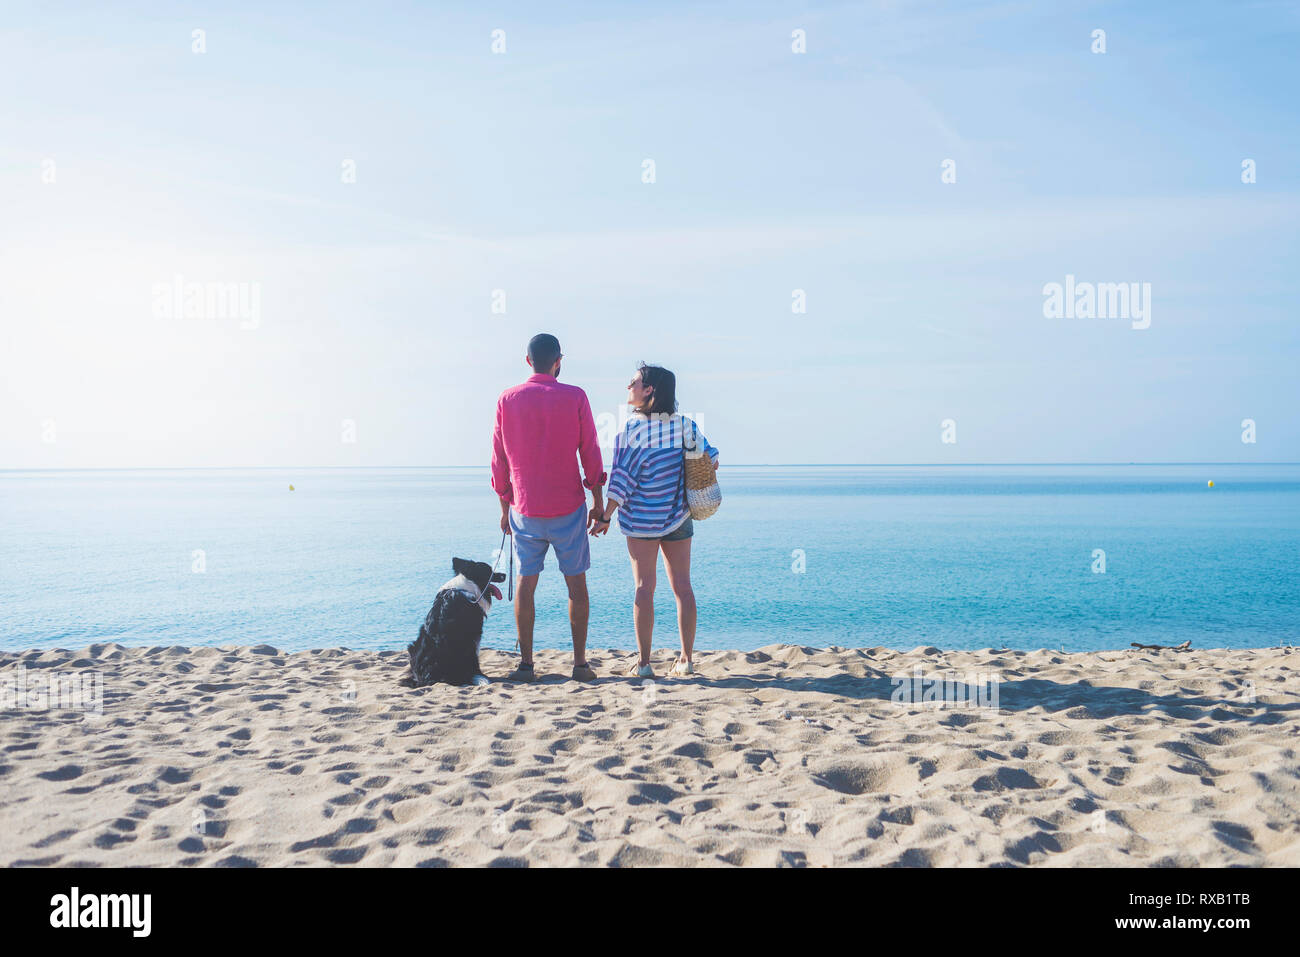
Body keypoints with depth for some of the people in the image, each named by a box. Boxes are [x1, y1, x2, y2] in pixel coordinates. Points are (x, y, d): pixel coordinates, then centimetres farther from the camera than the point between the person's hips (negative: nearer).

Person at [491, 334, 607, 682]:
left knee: (526, 584, 8)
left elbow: (499, 460, 4)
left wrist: (505, 508, 13)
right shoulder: (574, 397, -5)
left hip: (525, 509, 2)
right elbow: (590, 453, -3)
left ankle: (525, 664, 7)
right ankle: (580, 663, 8)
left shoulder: (508, 400, 0)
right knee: (576, 584, 7)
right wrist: (598, 502, 7)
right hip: (568, 508, -1)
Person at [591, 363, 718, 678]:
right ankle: (686, 659, 11)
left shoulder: (631, 430, -12)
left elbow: (622, 480, -14)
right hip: (678, 517, 4)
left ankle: (643, 663, 2)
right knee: (682, 587, 8)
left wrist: (605, 517, -6)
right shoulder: (683, 425, 1)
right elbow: (711, 460, 5)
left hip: (642, 518, -4)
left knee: (644, 589, 1)